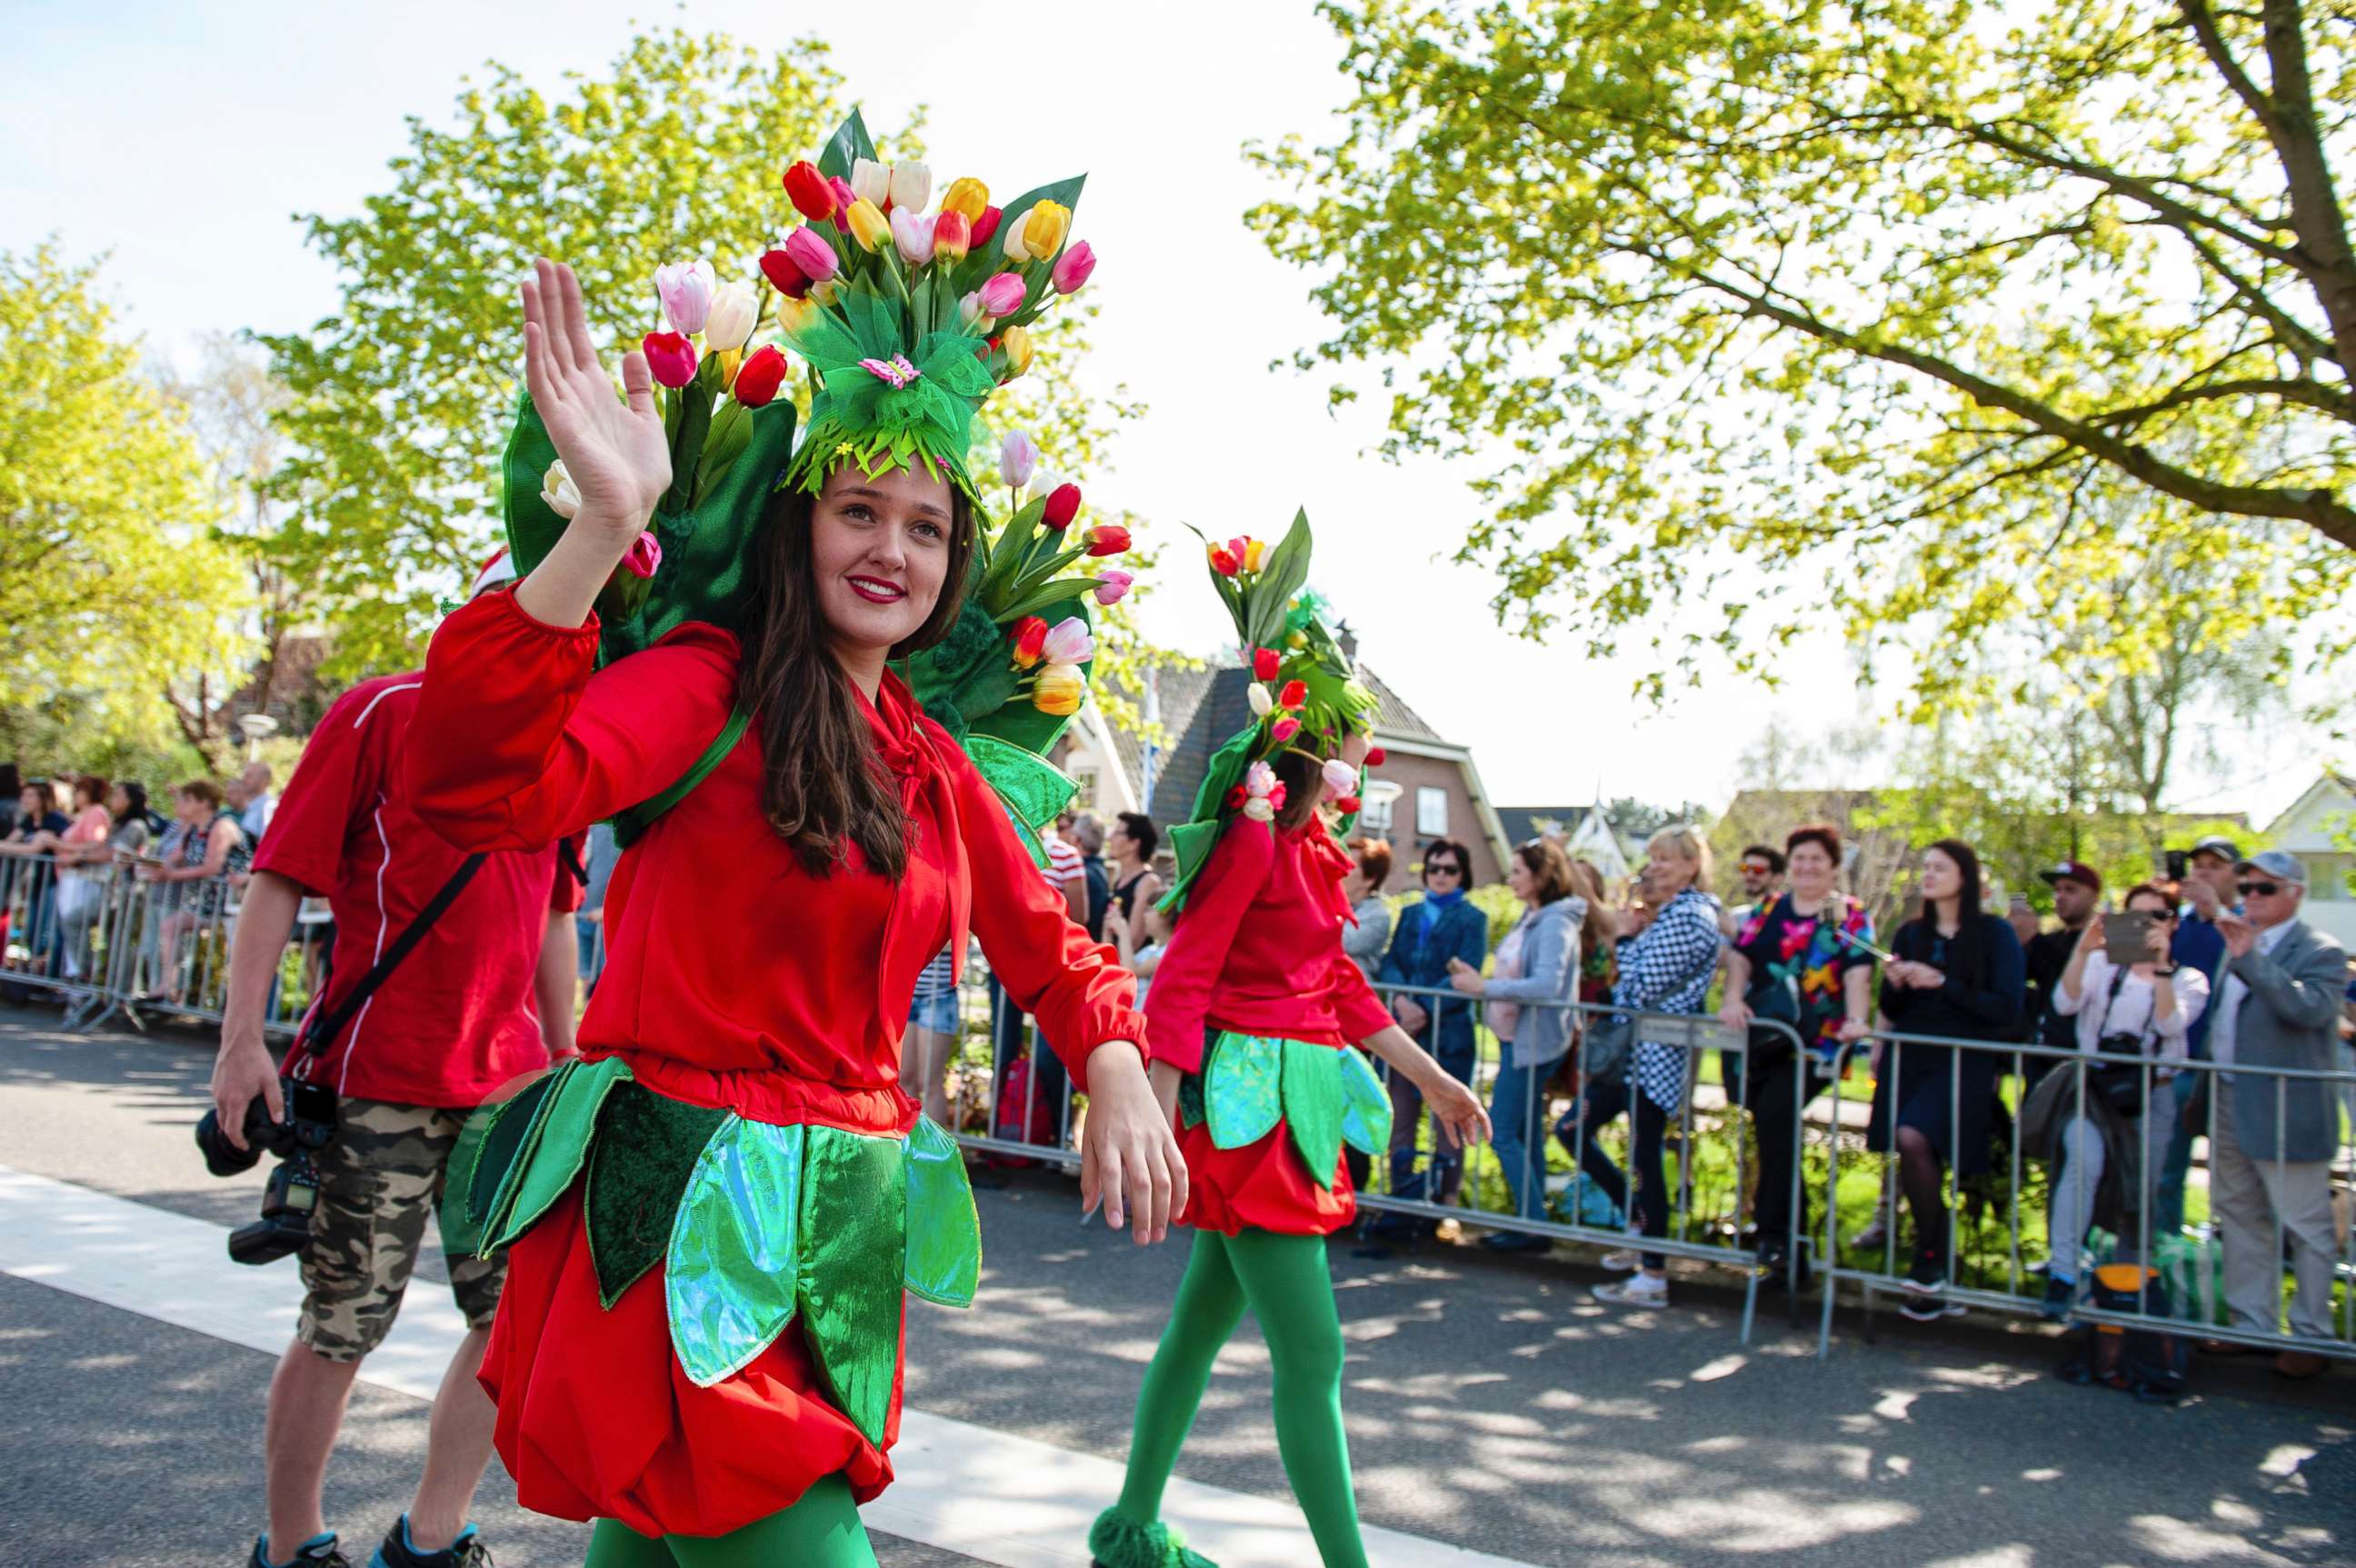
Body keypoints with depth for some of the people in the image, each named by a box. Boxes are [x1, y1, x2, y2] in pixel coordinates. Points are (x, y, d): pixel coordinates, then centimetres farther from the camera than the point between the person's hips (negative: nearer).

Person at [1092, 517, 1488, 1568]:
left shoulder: (1311, 842, 11)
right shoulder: (1254, 837, -15)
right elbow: (1182, 982, -19)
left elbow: (1337, 980, 17)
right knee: (1310, 1353, -5)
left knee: (1204, 1319, 17)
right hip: (1245, 1104, -9)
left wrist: (1431, 1076, 20)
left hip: (1289, 1099, 9)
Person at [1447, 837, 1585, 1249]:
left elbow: (1546, 986, -27)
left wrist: (1484, 987, -24)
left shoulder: (1556, 922, -17)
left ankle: (1532, 1226, 1)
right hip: (1518, 1037, 10)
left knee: (1502, 1130, -7)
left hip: (1535, 1041, -10)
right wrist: (1475, 977, 4)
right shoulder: (1531, 918, 12)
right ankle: (1531, 1221, 22)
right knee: (1526, 1132, 14)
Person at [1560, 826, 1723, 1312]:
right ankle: (1643, 1224, 23)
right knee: (1573, 1129, 12)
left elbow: (1644, 986, -19)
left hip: (1655, 1054, -10)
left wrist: (1631, 938, -7)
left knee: (1644, 1157, -3)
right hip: (1632, 1050, 10)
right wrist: (1634, 935, 5)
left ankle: (1653, 1277, 7)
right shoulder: (1668, 913, 16)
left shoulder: (1689, 916, -14)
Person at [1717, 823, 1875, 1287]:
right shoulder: (1769, 909, 17)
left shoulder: (1851, 916, 6)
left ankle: (1776, 1232, -14)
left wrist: (1857, 1018, -26)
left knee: (1776, 1114, -22)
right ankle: (1790, 1232, 14)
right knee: (1768, 1122, -2)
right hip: (1759, 1037, 4)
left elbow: (1858, 973, -9)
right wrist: (1733, 998, -12)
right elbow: (1740, 955, 6)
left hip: (1812, 1042, -4)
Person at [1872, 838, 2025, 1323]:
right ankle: (1934, 1280, 12)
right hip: (1909, 1059, 5)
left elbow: (2007, 1009, -8)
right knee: (1914, 1152, -2)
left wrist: (1941, 983, -14)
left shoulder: (1995, 933, 1)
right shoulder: (1910, 934, 14)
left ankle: (1930, 1260, -11)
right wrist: (1894, 984, -6)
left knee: (1913, 1139, -27)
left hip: (1964, 1063, -5)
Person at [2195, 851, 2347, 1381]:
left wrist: (2249, 957, -33)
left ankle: (2311, 1336, 13)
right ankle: (2253, 1324, 26)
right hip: (2230, 1107, 8)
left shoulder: (2320, 953, -9)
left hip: (2286, 1112, -8)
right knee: (2240, 1220, 15)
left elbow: (2309, 1008, -29)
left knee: (2305, 1228, 2)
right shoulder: (2237, 946, 13)